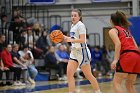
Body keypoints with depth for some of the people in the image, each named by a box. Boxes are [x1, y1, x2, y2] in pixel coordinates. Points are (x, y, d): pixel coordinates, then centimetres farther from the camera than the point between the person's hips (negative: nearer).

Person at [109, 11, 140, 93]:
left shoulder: (113, 30, 9)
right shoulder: (127, 30, 29)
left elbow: (118, 44, -9)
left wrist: (115, 60, -16)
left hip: (127, 55, -7)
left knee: (116, 83, -4)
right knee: (129, 85, 14)